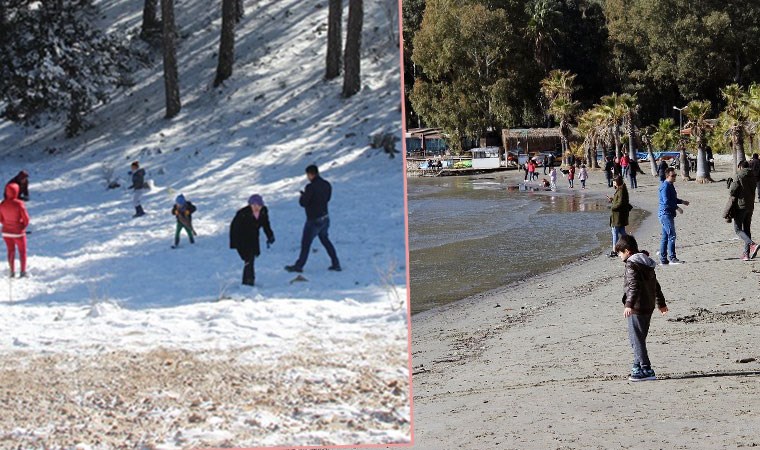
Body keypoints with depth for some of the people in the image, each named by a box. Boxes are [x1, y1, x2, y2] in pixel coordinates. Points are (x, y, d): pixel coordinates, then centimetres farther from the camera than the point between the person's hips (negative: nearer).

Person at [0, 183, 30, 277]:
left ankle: (12, 271, 22)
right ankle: (23, 272, 14)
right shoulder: (19, 203, -22)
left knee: (11, 251, 19)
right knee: (22, 252, 14)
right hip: (18, 232, -4)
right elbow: (26, 218, -17)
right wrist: (23, 226, 4)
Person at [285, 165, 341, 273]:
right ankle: (336, 264, 21)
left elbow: (303, 203, -19)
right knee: (325, 240, 22)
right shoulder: (326, 185, 0)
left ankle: (299, 266, 16)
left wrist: (303, 196, 4)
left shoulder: (311, 187, -23)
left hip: (314, 220, -7)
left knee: (306, 243, 6)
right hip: (325, 217, 7)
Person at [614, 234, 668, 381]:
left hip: (636, 308, -10)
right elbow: (656, 285, 26)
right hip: (649, 306, 10)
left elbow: (634, 286, -27)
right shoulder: (646, 263, 16)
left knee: (636, 339, -6)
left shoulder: (632, 265, -13)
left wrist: (629, 305, -36)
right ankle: (638, 366, 27)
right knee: (639, 338, 19)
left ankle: (646, 370, -8)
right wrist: (661, 303, 36)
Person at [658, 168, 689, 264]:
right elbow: (666, 201, -21)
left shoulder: (670, 186, 18)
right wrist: (677, 208, -16)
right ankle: (672, 258, -13)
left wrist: (682, 201, 17)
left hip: (669, 214, 11)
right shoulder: (665, 186, -14)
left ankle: (663, 259, 13)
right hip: (666, 213, -11)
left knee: (665, 237, 10)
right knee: (671, 235, -12)